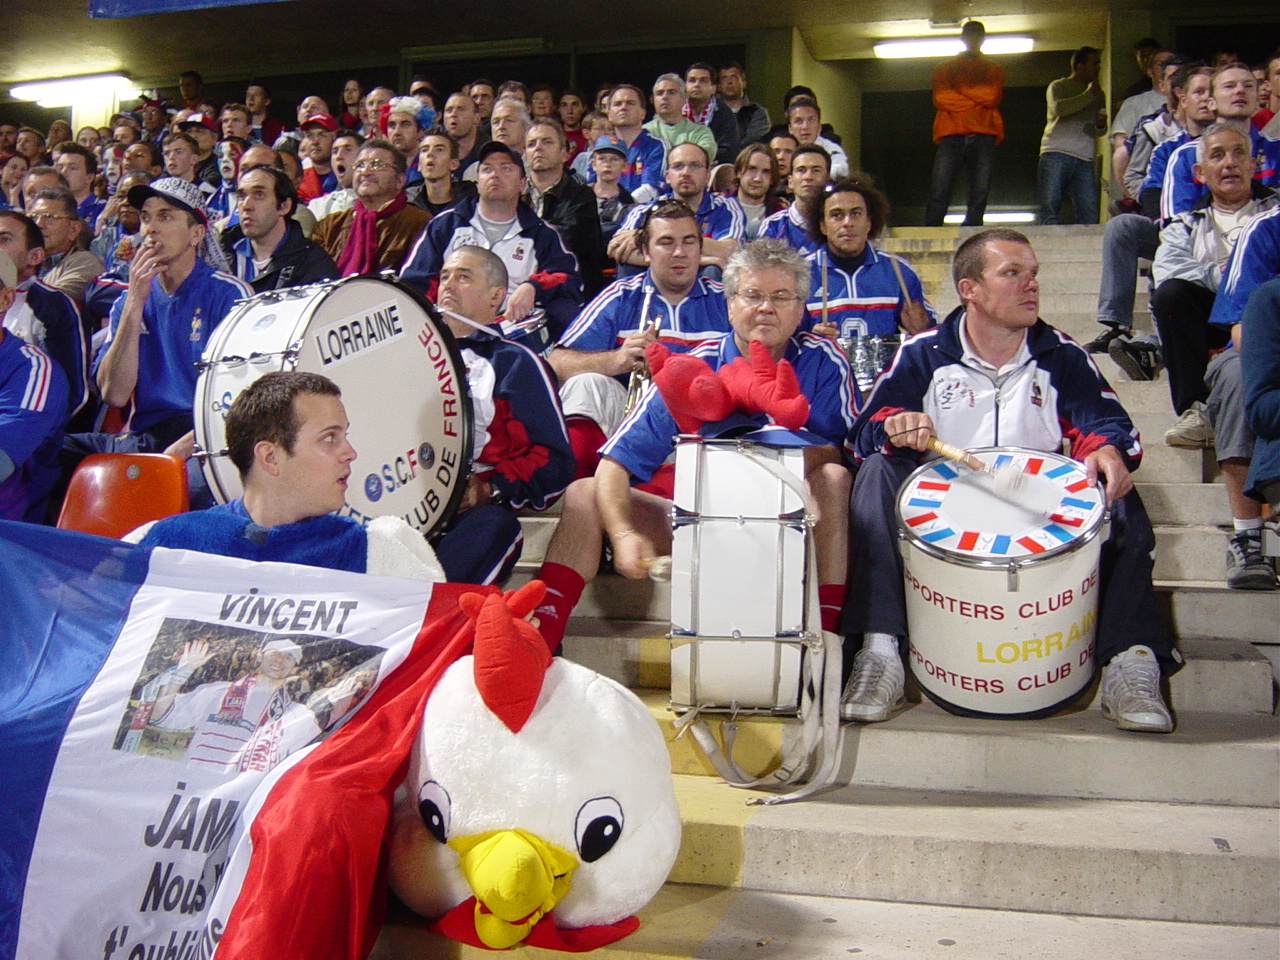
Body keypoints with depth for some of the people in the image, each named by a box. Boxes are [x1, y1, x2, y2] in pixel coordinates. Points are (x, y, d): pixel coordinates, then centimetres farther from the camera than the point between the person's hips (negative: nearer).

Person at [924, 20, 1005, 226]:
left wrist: (960, 88, 5)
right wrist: (977, 100, 2)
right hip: (951, 135, -1)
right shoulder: (944, 68, 23)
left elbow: (992, 97, 3)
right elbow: (940, 98, 3)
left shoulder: (994, 69, 23)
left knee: (979, 197, -8)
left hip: (983, 136, 1)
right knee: (938, 195, -14)